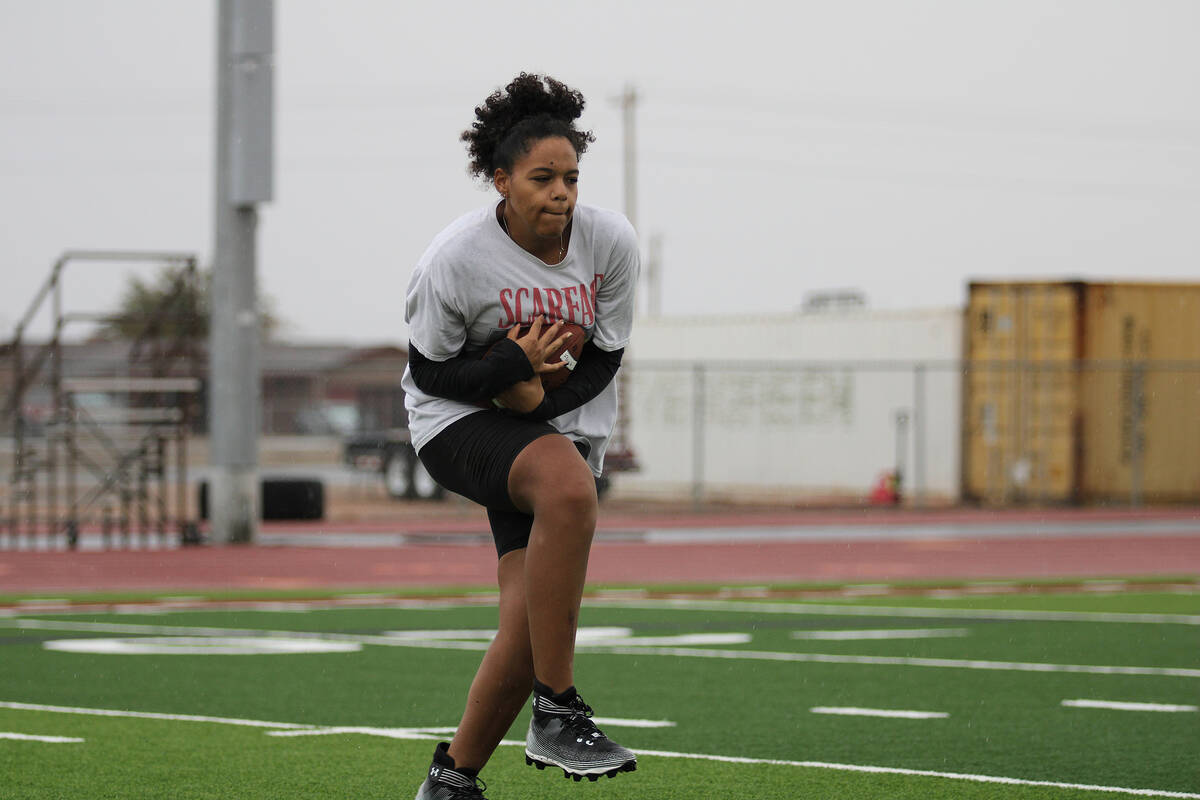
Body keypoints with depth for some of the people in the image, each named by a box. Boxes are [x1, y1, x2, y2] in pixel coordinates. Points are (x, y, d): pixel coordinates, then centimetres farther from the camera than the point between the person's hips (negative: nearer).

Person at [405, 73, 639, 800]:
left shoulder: (612, 243, -9)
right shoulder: (456, 258, -17)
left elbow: (603, 360, -1)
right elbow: (429, 371, -9)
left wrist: (540, 397, -19)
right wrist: (513, 367, -25)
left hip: (562, 429, 4)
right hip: (458, 425, -4)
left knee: (531, 625, -12)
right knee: (569, 487, -37)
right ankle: (556, 715, -31)